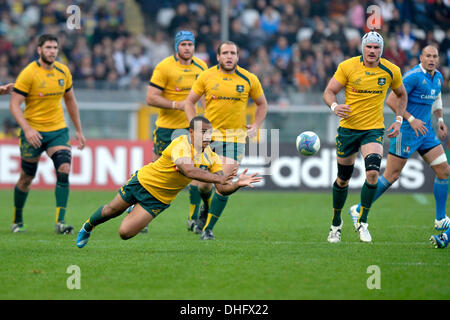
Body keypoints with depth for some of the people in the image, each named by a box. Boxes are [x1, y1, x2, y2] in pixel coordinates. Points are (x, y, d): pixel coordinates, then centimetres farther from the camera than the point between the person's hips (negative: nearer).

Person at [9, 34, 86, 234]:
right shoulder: (29, 73, -12)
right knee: (27, 178, 7)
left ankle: (60, 221, -15)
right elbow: (14, 104, -15)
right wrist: (27, 129, -27)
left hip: (58, 130, 3)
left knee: (64, 170, -16)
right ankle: (17, 221, 27)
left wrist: (78, 130, 16)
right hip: (33, 132, -3)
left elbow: (70, 101, 17)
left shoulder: (63, 72, 4)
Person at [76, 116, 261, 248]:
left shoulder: (211, 158, -13)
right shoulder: (181, 144, -32)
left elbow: (223, 188, -14)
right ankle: (88, 226, 52)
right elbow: (187, 170, -50)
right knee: (112, 210, 17)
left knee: (125, 233, -5)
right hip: (144, 181, -3)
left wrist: (237, 184, -35)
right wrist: (216, 178, -60)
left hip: (159, 199, 3)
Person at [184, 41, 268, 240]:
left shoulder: (249, 79, 1)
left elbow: (261, 104, 16)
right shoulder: (206, 76, 0)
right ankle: (206, 213, 36)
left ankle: (208, 228, -4)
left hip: (235, 138, -1)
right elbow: (190, 102, 9)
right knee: (204, 184, 3)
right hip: (208, 136, 1)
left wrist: (255, 126, 4)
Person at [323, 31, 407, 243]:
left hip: (374, 129, 0)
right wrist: (334, 106, -26)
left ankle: (362, 222, -7)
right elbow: (329, 92, -5)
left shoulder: (391, 71, -1)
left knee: (373, 172, -22)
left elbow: (401, 94, 17)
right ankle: (336, 222, 30)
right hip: (348, 128, 0)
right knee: (343, 179, 8)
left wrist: (399, 120, 7)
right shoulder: (347, 67, -8)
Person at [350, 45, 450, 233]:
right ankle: (358, 210, 9)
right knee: (391, 176, -5)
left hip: (425, 132, 8)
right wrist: (411, 120, -21)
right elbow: (391, 100, -20)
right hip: (406, 131, -8)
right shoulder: (413, 76, -17)